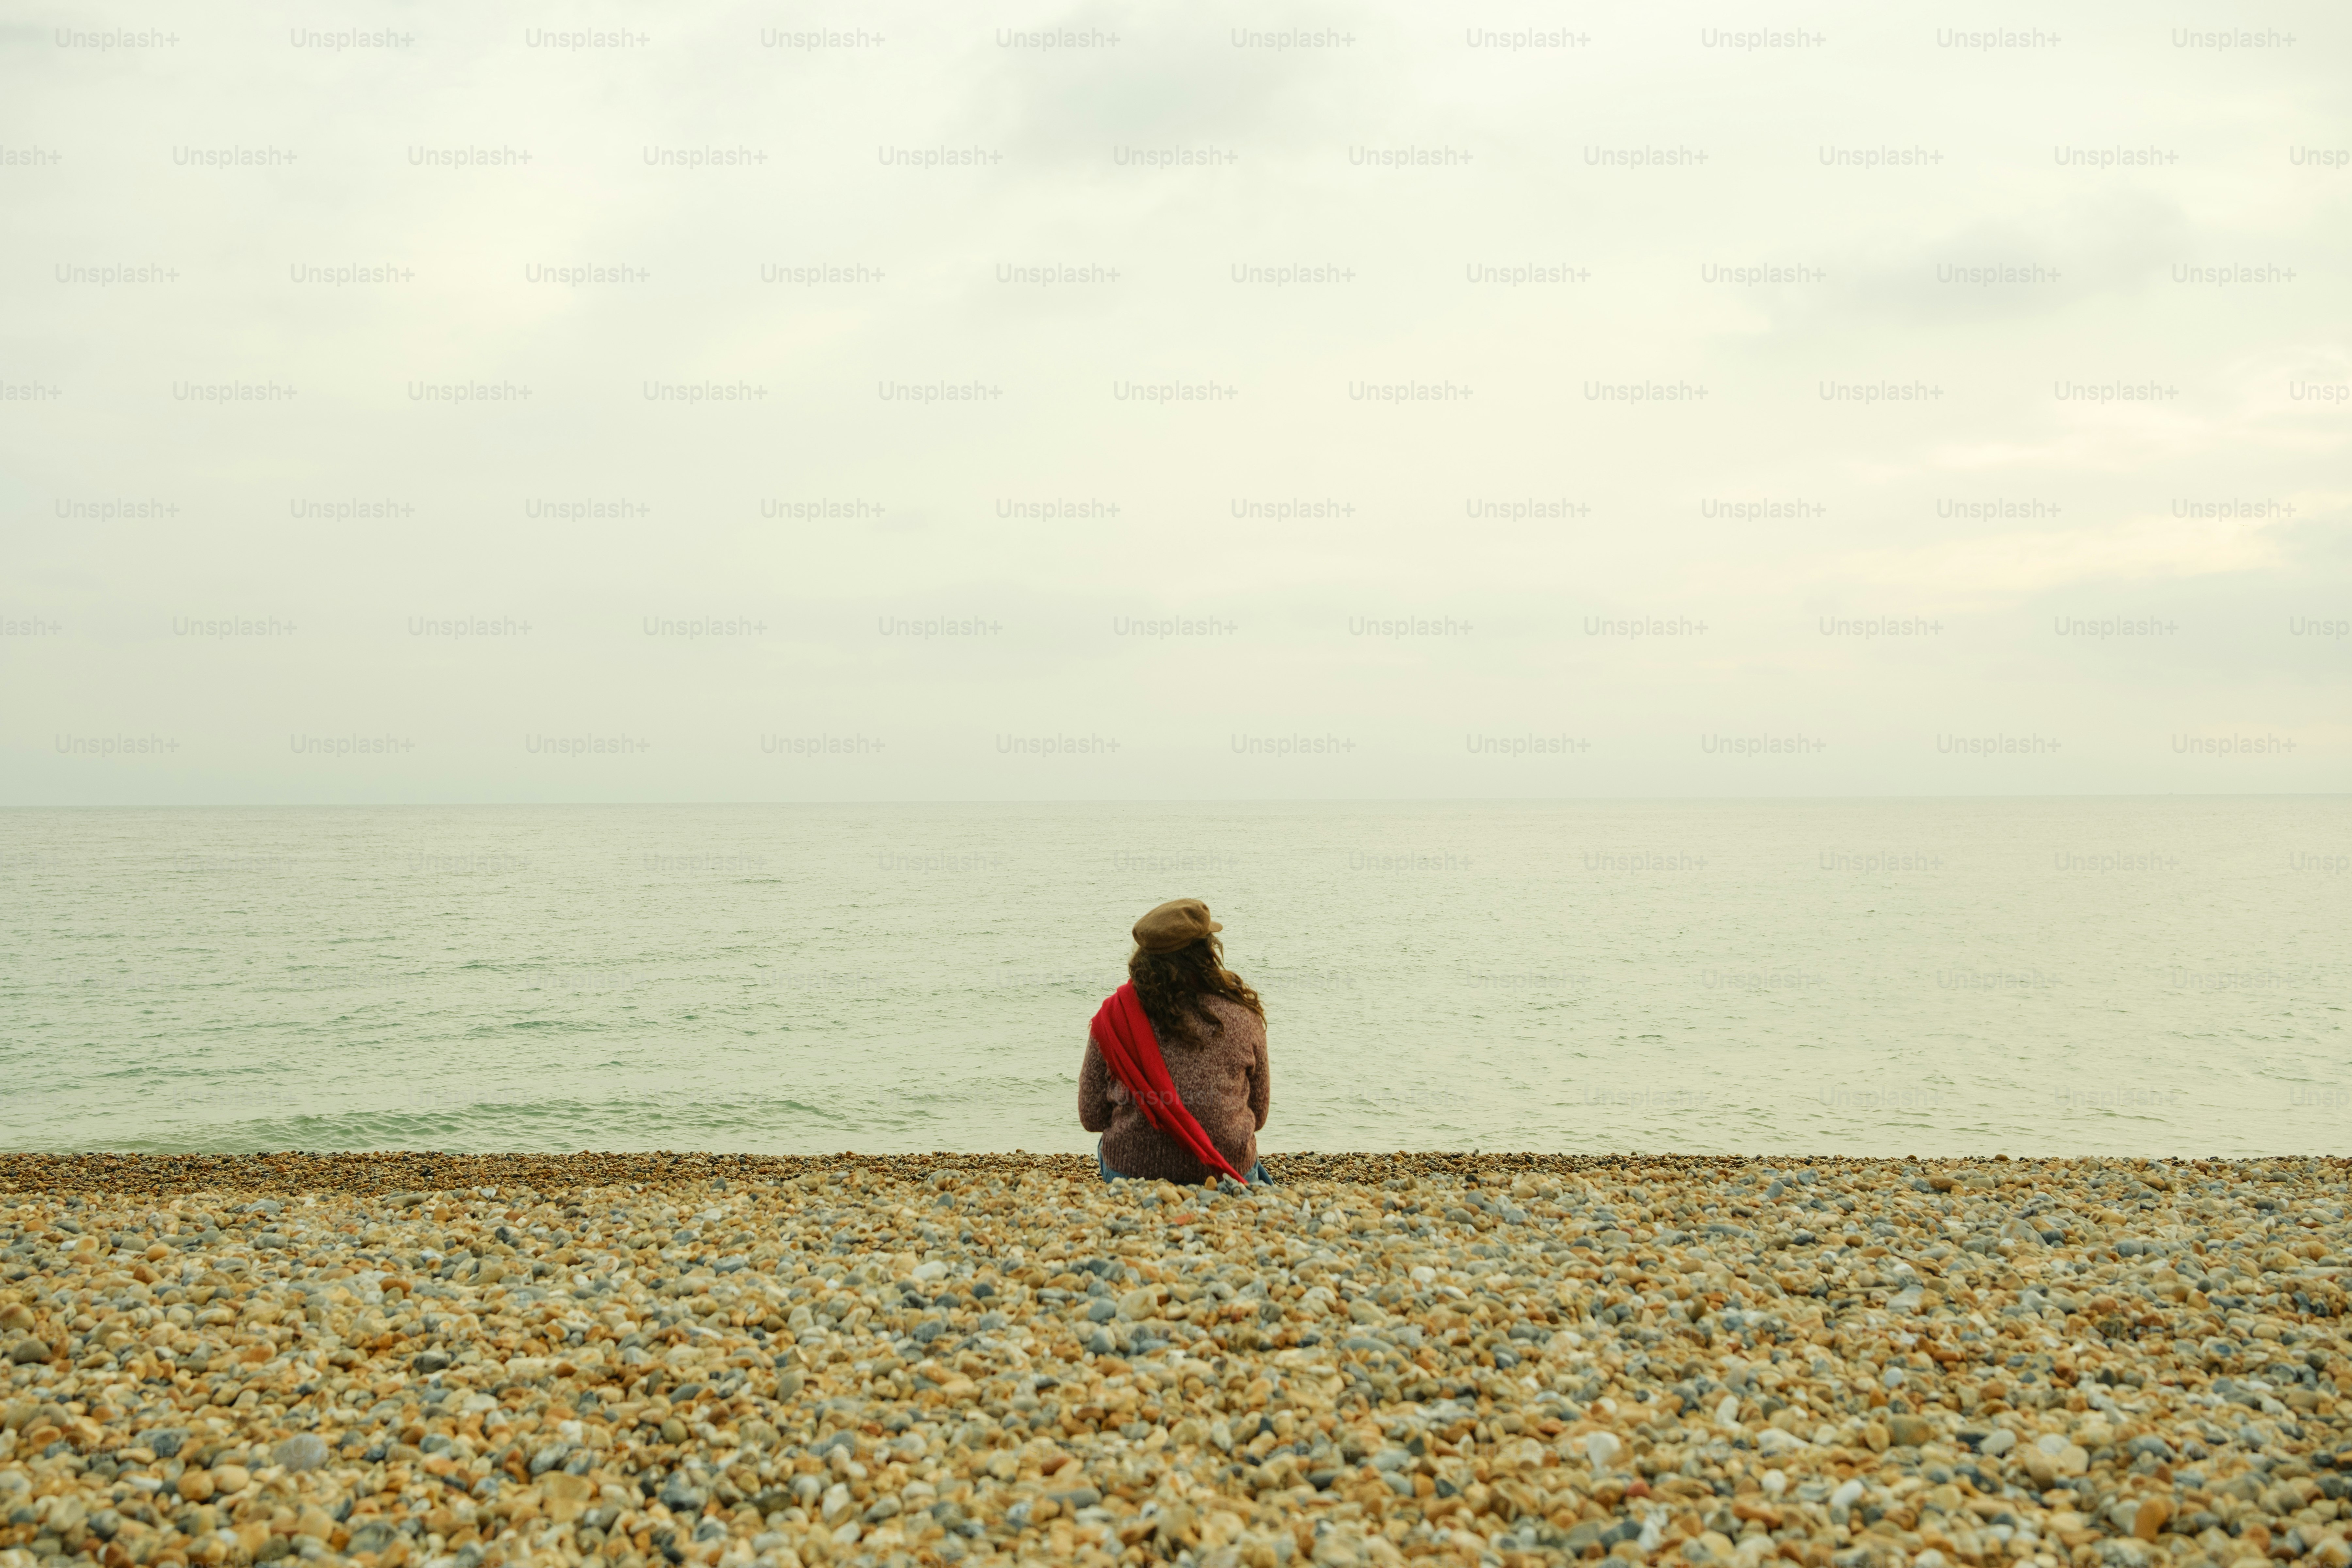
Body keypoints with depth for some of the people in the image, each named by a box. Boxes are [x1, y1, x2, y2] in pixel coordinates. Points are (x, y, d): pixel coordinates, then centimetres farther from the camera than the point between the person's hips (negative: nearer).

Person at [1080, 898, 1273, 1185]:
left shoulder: (1113, 1015, -7)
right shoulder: (1243, 1017, -7)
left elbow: (1092, 1117, 0)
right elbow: (1258, 1116, 5)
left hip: (1130, 1172, -1)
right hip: (1227, 1175, 1)